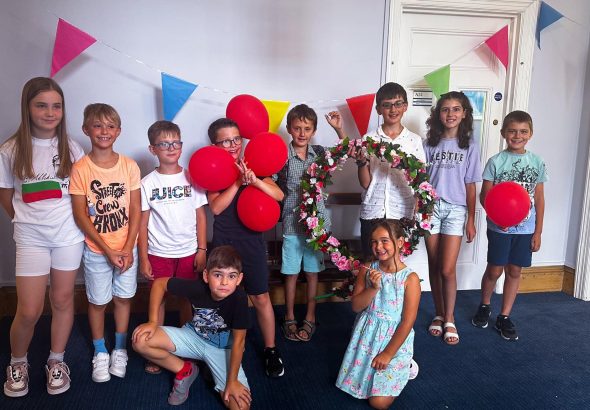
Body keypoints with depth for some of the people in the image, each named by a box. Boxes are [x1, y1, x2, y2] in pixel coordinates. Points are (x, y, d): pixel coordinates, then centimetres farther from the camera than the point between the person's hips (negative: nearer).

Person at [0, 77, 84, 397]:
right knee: (29, 311, 1)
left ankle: (56, 361, 30)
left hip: (69, 235, 1)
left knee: (63, 301, 11)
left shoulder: (71, 148, -1)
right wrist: (29, 221, 8)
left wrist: (78, 222, -1)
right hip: (30, 239, -1)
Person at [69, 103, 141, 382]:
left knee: (124, 297, 13)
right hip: (96, 249, -1)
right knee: (97, 301, 12)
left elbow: (135, 210, -3)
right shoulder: (80, 169, -10)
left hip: (127, 248, 1)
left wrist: (128, 249, -10)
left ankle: (119, 349, 33)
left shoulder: (129, 166, -5)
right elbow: (80, 215, -10)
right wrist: (108, 250, -13)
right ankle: (100, 353, 32)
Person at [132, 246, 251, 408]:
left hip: (223, 348, -2)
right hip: (194, 336, 3)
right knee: (140, 340, -18)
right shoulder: (197, 287, -26)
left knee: (240, 405, -21)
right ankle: (185, 370, 5)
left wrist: (232, 381, -21)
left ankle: (214, 373, 10)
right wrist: (153, 322, -15)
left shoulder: (239, 298, -32)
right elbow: (159, 283, -11)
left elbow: (239, 341, -23)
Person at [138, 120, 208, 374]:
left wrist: (202, 250, -2)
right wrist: (143, 258, -4)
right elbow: (143, 224, -1)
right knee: (158, 299, 9)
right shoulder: (147, 183, -3)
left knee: (185, 300, 11)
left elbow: (201, 216, 2)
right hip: (159, 253, 0)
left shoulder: (191, 178, -1)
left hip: (188, 252, 1)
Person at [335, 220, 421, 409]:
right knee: (352, 387, 8)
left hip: (395, 340, -4)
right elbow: (356, 306, -5)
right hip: (367, 336, 4)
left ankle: (402, 366, 19)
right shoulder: (367, 270, -3)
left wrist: (388, 353, -14)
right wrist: (373, 288, -22)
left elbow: (408, 321, -14)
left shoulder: (410, 278, -15)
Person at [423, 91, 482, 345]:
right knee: (434, 266, 7)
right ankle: (439, 313, 24)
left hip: (456, 210, -1)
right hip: (431, 207, 1)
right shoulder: (429, 144, 4)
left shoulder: (469, 146, 4)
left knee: (447, 270, -5)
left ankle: (449, 319, 14)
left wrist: (471, 220, 3)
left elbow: (470, 186, 4)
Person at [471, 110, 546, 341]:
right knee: (495, 270, 5)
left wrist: (538, 232, 4)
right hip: (499, 227, -2)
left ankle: (504, 317, 21)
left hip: (525, 228, 3)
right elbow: (485, 195, -6)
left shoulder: (537, 163, 2)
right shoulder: (495, 162, -6)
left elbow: (539, 199, 5)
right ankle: (484, 306, 31)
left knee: (514, 271, 9)